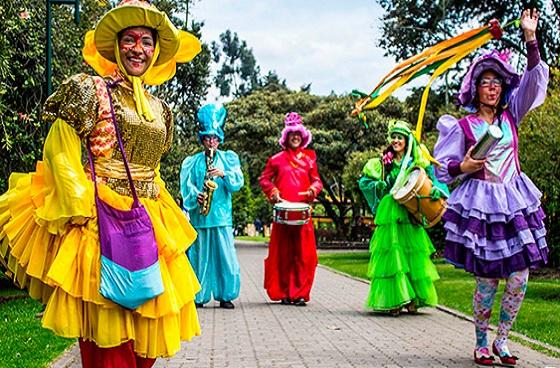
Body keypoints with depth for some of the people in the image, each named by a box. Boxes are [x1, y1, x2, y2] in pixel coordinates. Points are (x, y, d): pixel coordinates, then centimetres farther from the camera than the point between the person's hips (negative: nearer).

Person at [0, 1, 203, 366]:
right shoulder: (90, 90, -2)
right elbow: (59, 151, -8)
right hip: (100, 219, -6)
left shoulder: (160, 110, 17)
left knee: (144, 335, 5)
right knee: (107, 336, -8)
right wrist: (82, 209, -16)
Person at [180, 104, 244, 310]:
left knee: (225, 256, -4)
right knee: (199, 255, 1)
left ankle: (225, 296, 4)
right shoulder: (193, 162, 12)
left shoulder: (228, 159, 12)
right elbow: (186, 185, 3)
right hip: (199, 216, 0)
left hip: (222, 215, 0)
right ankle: (199, 296, 9)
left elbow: (237, 182, 1)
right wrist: (195, 196, -16)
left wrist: (223, 174, -16)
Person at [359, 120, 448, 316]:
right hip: (389, 214, -1)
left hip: (411, 216, 1)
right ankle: (393, 300, -6)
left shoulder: (418, 163, 9)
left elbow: (432, 182, 6)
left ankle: (413, 299, 8)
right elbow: (364, 181, 13)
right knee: (391, 254, -7)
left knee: (413, 254, -1)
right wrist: (381, 186, -5)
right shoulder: (382, 163, 10)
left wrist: (435, 191, -16)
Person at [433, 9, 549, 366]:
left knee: (519, 278, -2)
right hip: (480, 204, -4)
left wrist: (531, 39, -5)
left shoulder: (511, 116, 11)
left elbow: (535, 80, 3)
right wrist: (464, 167, -15)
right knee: (488, 279, -3)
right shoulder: (463, 127, 1)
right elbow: (442, 168, 5)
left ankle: (502, 339, 14)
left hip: (515, 201, 4)